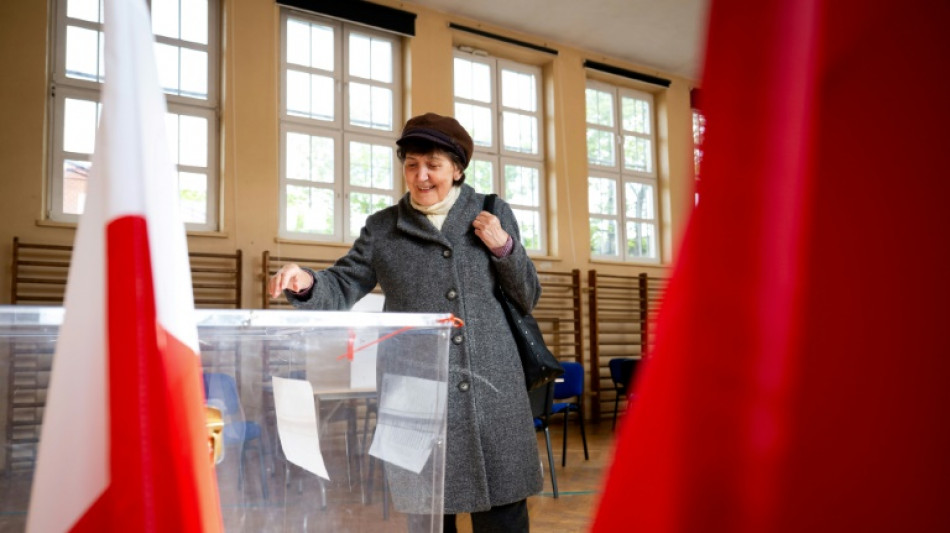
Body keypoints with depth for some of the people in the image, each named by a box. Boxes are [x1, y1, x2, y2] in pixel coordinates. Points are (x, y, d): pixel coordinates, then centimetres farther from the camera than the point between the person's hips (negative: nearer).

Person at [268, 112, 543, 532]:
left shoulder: (494, 215, 9)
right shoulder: (382, 228, 8)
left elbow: (528, 299, 11)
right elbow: (342, 287, 2)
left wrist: (505, 248, -4)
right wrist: (306, 284, -18)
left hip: (491, 392, 0)